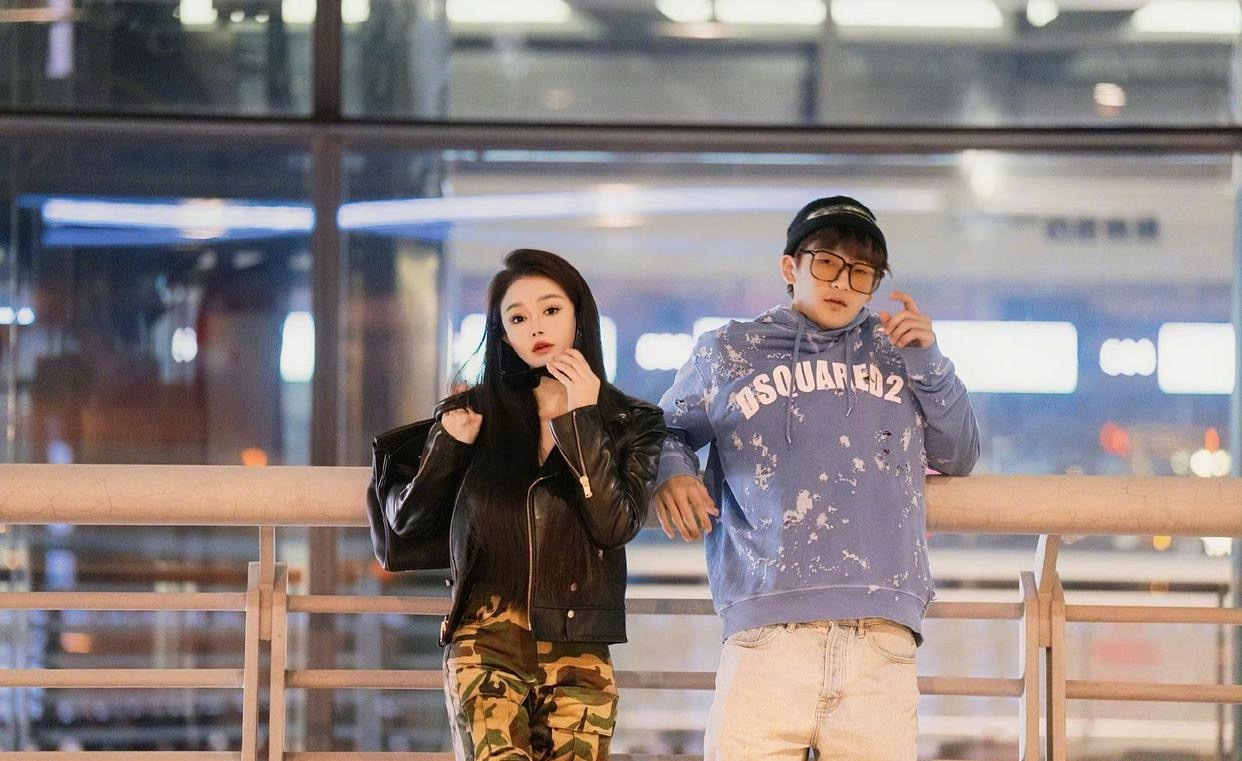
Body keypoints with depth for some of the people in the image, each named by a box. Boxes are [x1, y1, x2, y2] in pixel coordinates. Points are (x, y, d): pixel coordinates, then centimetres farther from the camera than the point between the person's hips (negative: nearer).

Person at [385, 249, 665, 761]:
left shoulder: (628, 423, 8)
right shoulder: (475, 411, 9)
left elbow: (617, 525, -7)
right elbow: (407, 521, 13)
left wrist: (582, 421, -11)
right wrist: (449, 446, -3)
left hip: (577, 655, 1)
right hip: (485, 646, -1)